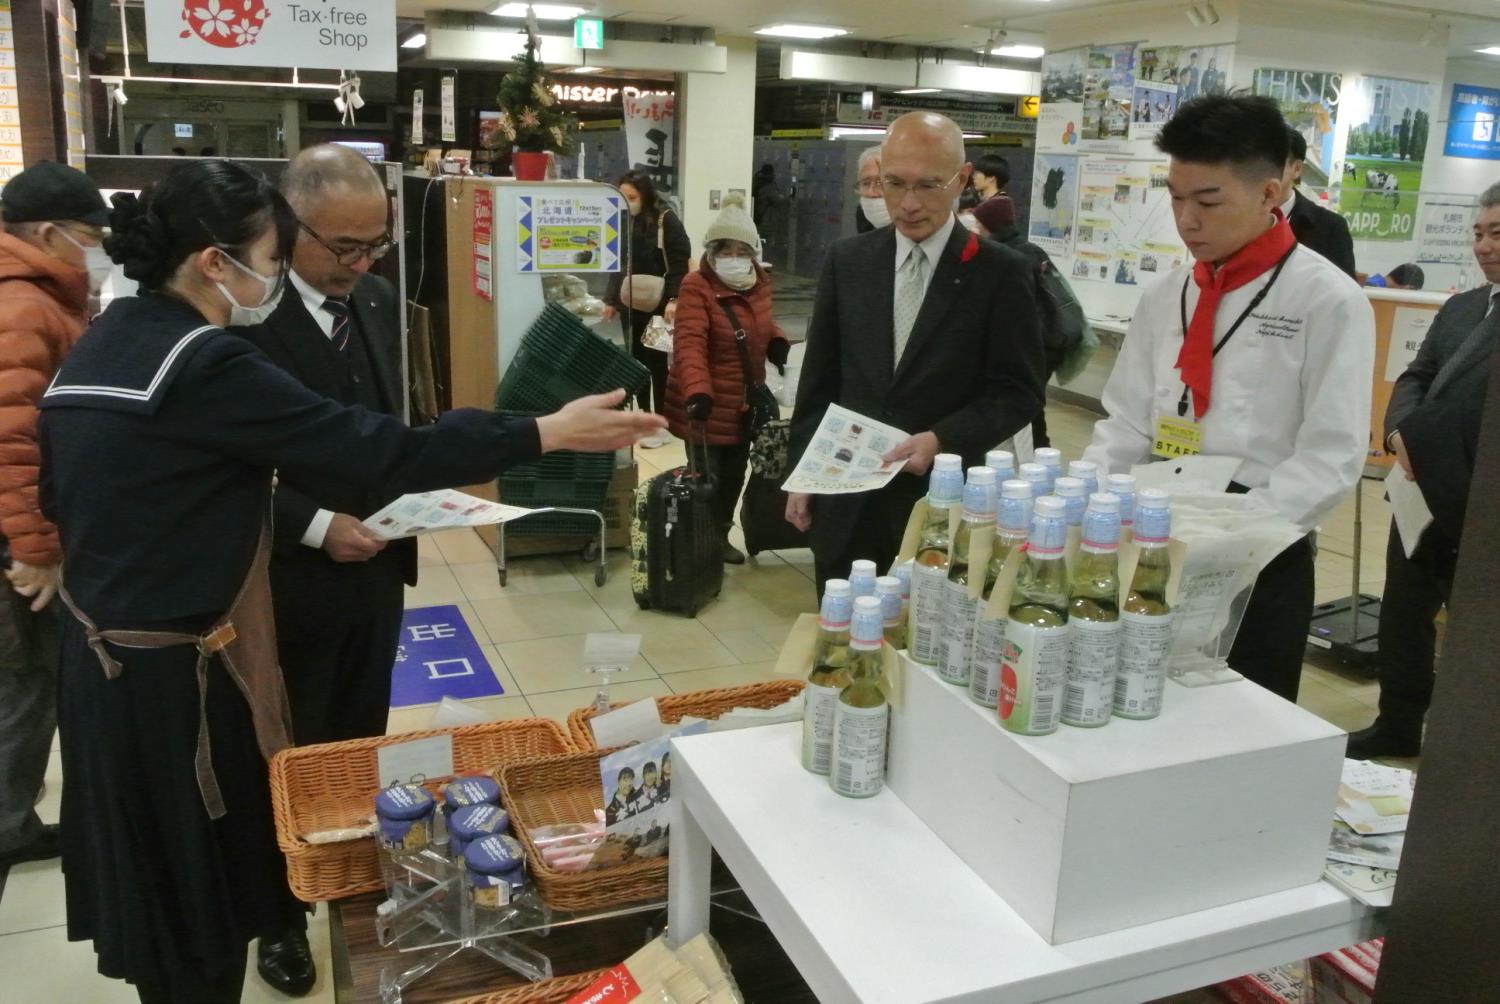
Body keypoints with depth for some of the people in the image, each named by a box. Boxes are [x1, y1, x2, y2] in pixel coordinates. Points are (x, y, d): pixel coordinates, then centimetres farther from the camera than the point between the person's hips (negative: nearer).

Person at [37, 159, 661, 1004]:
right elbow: (377, 448, -26)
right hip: (172, 674, -9)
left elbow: (61, 497, 12)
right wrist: (547, 433, -21)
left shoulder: (100, 347, 5)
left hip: (107, 656, 9)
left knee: (157, 891, 23)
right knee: (197, 892, 11)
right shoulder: (206, 363, -23)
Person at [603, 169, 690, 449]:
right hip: (630, 304, 6)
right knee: (636, 360, 9)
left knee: (656, 362, -1)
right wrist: (611, 299, 15)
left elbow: (680, 262, -14)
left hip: (657, 305, -6)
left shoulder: (665, 219, -9)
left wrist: (673, 299, -23)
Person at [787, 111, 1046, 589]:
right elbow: (819, 377, 10)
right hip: (844, 502, 3)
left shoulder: (1001, 272, -4)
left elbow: (1019, 390, -5)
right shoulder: (846, 260, 6)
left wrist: (943, 440, -19)